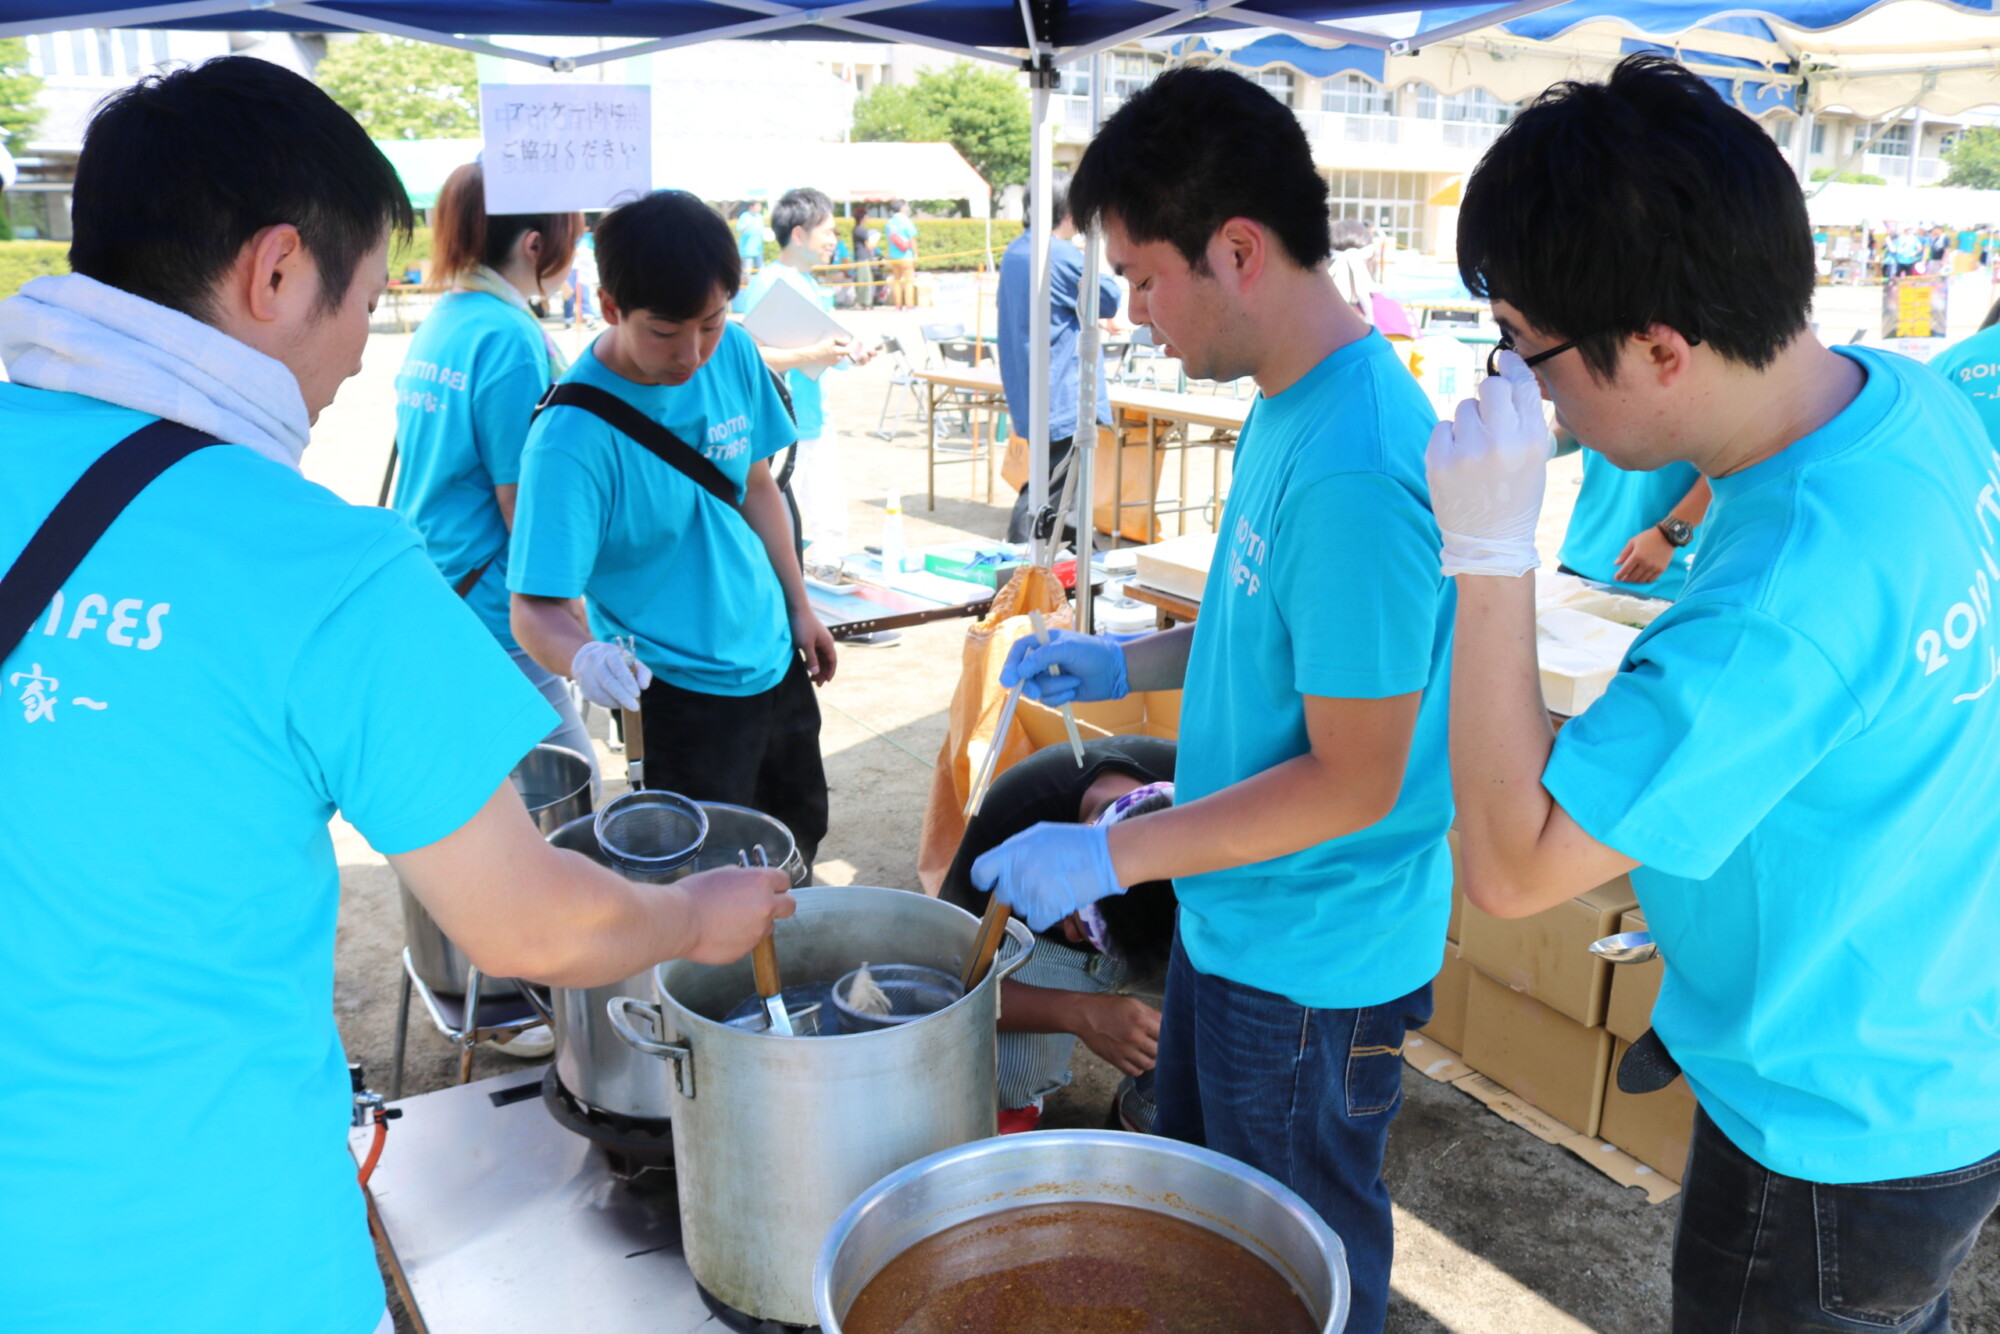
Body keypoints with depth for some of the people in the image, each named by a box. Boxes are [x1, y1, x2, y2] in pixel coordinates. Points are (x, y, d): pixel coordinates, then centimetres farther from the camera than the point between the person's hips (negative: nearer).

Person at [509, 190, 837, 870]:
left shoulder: (734, 353, -7)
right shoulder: (571, 436, -27)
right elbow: (536, 606, -27)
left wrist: (799, 607, 13)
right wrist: (586, 656, -48)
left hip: (773, 658, 7)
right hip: (681, 695, -7)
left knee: (801, 834, 24)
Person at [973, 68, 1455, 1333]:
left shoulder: (1354, 470, -30)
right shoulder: (1295, 403, 1)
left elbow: (1354, 780, -27)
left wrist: (1108, 857, -24)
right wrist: (1128, 662, 6)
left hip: (1314, 966, -9)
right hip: (1240, 921, 9)